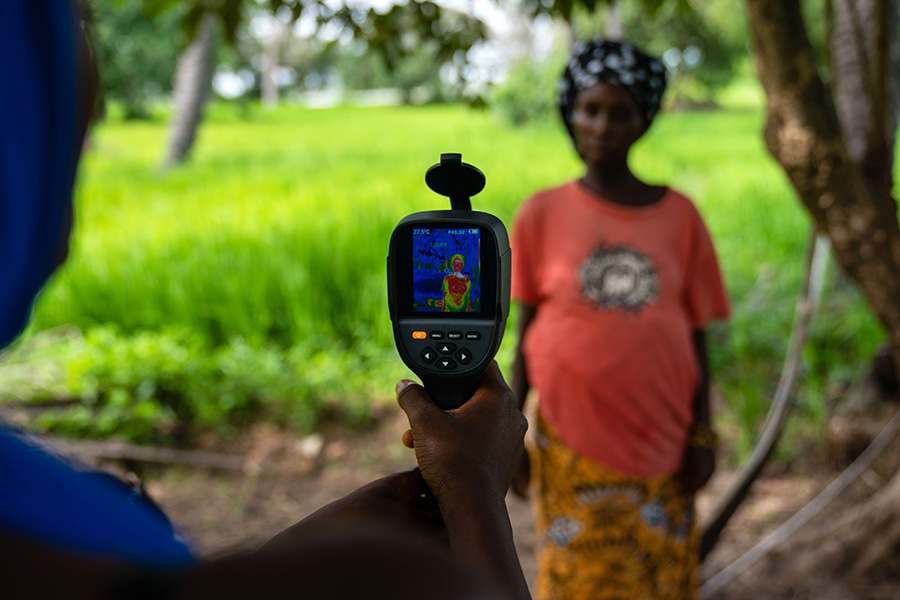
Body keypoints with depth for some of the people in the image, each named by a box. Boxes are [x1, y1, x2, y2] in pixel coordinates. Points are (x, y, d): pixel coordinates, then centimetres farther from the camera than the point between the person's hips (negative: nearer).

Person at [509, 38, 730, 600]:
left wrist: (702, 435, 1)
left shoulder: (679, 215, 1)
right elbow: (526, 332, 1)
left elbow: (696, 335, 4)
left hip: (659, 439, 1)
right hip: (573, 440, -1)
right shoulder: (543, 214, -2)